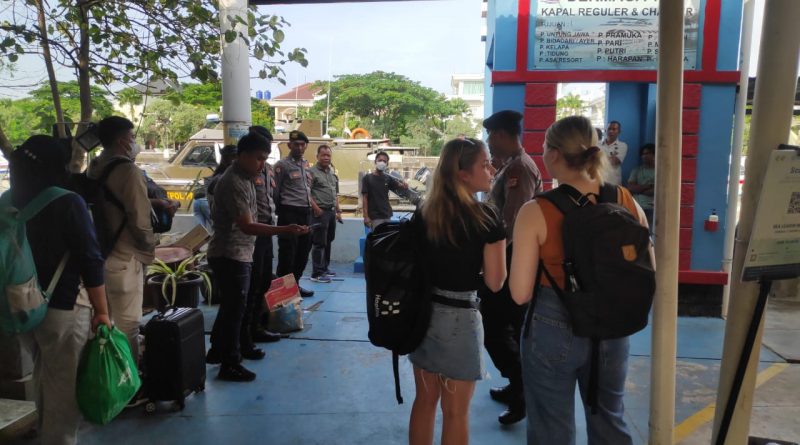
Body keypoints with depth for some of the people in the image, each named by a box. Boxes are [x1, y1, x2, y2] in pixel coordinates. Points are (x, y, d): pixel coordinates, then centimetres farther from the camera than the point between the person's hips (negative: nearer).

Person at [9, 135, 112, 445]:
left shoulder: (11, 204, 4)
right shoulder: (67, 203, -15)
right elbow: (90, 261, -17)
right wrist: (102, 312, -11)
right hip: (64, 308, -7)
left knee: (44, 383, 23)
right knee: (64, 388, 4)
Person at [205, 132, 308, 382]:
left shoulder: (245, 179, 11)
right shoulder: (233, 183, -21)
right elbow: (247, 226, -27)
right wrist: (284, 230, -33)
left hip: (240, 254, 10)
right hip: (230, 256, -10)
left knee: (232, 306, 20)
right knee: (234, 308, -2)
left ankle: (219, 351, 34)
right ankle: (229, 365, 9)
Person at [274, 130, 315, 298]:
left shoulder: (306, 164, 16)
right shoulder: (282, 165, -7)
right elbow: (275, 191, -8)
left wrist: (309, 206, 15)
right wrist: (280, 212, -5)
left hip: (305, 212, 8)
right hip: (289, 213, -8)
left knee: (303, 250, 13)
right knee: (287, 252, -4)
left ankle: (295, 284, 25)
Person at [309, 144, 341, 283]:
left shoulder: (332, 173, 17)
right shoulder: (312, 172, -8)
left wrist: (338, 211, 17)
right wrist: (317, 209, -17)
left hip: (332, 211, 8)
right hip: (320, 212, -8)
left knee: (328, 241, 15)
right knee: (319, 243, -5)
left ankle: (325, 268, 26)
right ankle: (317, 273, -1)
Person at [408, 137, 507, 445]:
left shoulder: (423, 213, 2)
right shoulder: (486, 218, -15)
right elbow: (495, 282, -12)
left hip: (423, 311, 6)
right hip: (459, 317, -5)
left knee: (425, 400, 19)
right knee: (455, 411, 10)